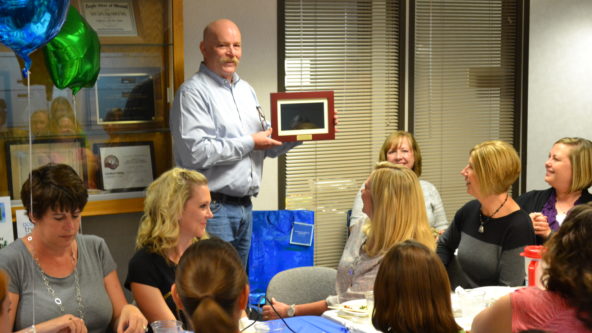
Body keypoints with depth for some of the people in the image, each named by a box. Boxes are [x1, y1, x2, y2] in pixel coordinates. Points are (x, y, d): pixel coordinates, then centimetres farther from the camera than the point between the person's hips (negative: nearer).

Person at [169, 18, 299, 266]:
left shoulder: (246, 90, 17)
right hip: (213, 208, -8)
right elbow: (195, 152, -22)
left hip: (244, 206, 8)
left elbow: (269, 147, 20)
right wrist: (249, 143, -14)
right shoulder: (193, 92, -10)